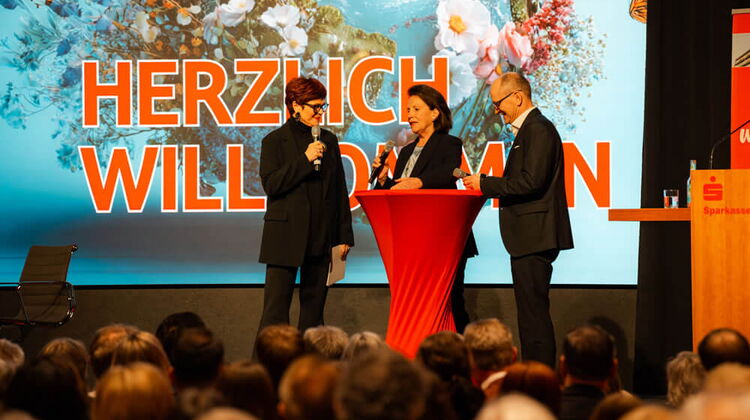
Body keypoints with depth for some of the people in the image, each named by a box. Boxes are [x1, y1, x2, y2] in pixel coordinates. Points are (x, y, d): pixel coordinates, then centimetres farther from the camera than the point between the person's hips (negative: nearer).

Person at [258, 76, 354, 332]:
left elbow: (340, 192, 14)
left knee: (314, 306, 5)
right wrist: (305, 160, -16)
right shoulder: (275, 141, 1)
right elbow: (271, 184, -11)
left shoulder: (329, 141, 13)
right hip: (286, 237, -4)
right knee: (276, 305, -6)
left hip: (321, 238, 4)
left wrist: (344, 236, 8)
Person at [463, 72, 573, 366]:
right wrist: (486, 185, 10)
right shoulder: (528, 129, 20)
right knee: (531, 312, 12)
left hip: (534, 237, -11)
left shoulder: (538, 130, -13)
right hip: (529, 239, 11)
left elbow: (531, 182, -22)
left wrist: (486, 184, -15)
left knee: (533, 313, -10)